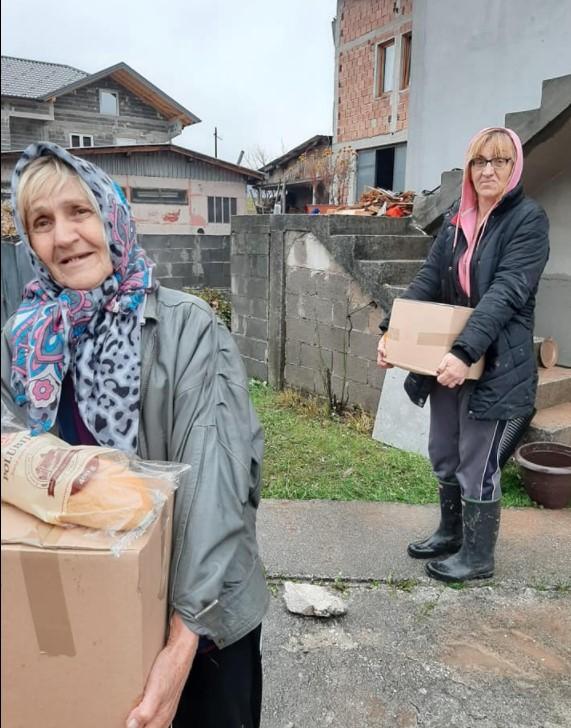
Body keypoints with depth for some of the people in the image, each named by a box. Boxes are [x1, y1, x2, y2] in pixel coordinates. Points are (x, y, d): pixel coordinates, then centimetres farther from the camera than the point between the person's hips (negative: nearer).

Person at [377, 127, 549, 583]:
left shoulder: (528, 220, -10)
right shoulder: (458, 218, 9)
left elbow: (505, 293, -21)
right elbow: (428, 280, 4)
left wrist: (466, 352, -32)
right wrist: (392, 331, -8)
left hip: (497, 365, -6)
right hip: (448, 358, 7)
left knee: (478, 466, 5)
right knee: (443, 455, 18)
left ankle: (478, 557, 25)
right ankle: (451, 533, 40)